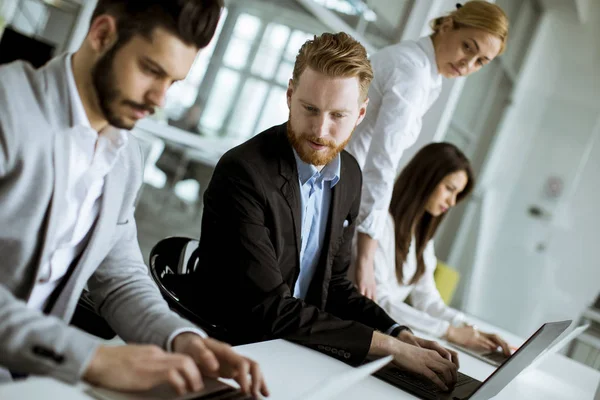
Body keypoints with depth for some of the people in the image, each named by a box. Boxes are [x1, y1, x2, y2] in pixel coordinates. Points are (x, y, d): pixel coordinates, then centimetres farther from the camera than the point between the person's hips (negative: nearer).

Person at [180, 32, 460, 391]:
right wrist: (392, 347, -22)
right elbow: (270, 308, -23)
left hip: (291, 350, 6)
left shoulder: (349, 176, 2)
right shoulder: (244, 172, -20)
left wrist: (402, 335, -5)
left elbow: (334, 284, 10)